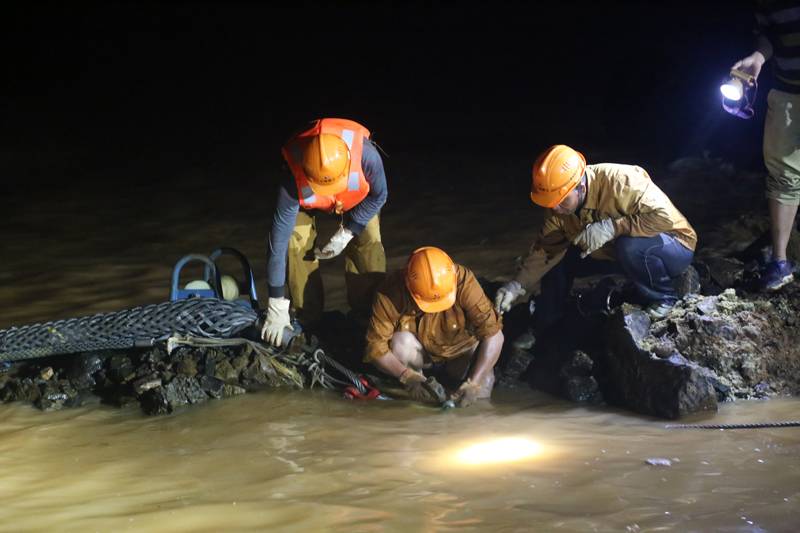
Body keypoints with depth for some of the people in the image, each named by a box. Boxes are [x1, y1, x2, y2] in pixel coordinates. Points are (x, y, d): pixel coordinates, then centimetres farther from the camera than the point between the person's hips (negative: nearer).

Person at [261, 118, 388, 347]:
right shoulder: (293, 182, -44)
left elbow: (378, 196, -20)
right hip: (308, 200, -1)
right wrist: (277, 306, -36)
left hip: (358, 197, 1)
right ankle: (309, 322, -5)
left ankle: (369, 317, -1)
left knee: (368, 243, -17)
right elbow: (279, 238, -38)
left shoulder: (366, 155, -44)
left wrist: (346, 234, -26)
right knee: (297, 245, -19)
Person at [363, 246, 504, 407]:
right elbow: (375, 346, -26)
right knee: (400, 341, -32)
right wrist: (407, 377, -40)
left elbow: (493, 335, -33)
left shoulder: (464, 281, -33)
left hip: (459, 353, 2)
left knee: (481, 391, -22)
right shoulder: (390, 292, -31)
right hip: (419, 356, -2)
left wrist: (473, 383, -39)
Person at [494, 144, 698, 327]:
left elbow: (664, 216, -37)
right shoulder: (560, 204, -11)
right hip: (620, 253, 7)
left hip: (676, 248, -7)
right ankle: (542, 329, 9)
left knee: (630, 247, -37)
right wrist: (517, 285, -18)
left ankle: (664, 296, -11)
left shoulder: (619, 181, -33)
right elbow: (545, 249, -7)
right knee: (560, 255, -5)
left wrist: (612, 227, -40)